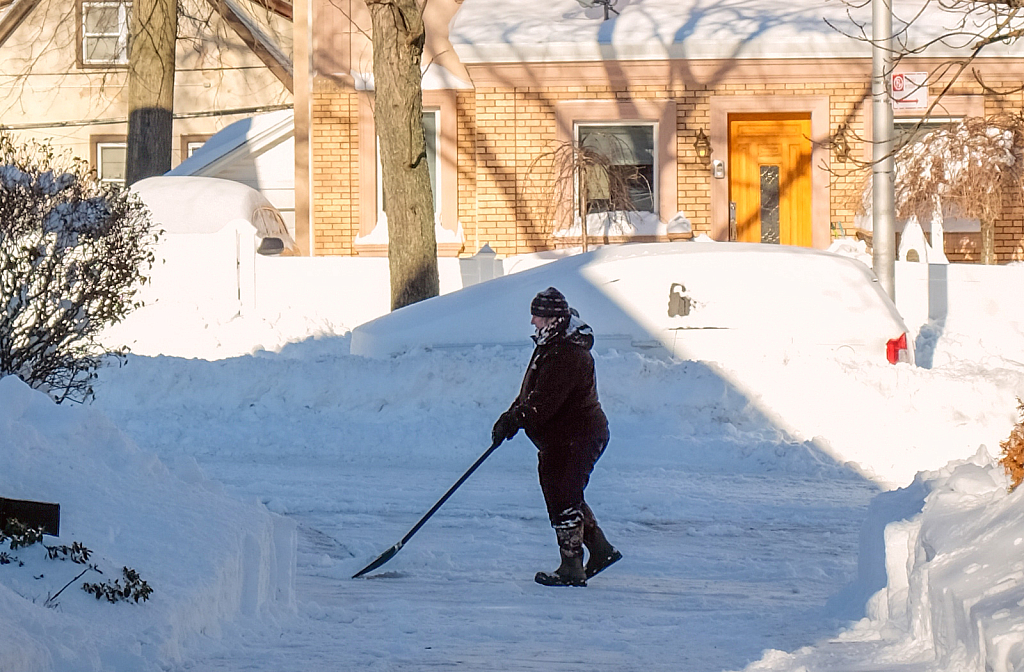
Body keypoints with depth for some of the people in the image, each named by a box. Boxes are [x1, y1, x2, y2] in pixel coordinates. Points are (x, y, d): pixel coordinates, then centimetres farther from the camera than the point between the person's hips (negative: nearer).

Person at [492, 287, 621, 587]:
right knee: (567, 497, 18)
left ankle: (572, 568, 0)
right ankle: (600, 549, 25)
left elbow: (544, 401, -29)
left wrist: (515, 420, -25)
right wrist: (513, 415, 5)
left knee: (562, 500, -6)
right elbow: (532, 392, 17)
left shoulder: (569, 354, -24)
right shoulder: (550, 345, 11)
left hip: (574, 440, -11)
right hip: (561, 439, 11)